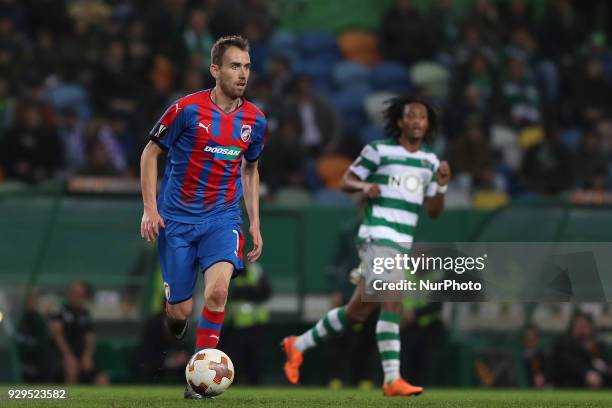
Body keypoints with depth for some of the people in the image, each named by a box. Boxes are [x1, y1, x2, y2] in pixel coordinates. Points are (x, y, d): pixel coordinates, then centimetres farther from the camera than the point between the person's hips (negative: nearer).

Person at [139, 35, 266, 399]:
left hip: (223, 218, 2)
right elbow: (150, 154, 0)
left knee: (218, 289, -26)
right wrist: (150, 209, -7)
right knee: (179, 311, -2)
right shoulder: (187, 109, -10)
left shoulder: (255, 121, 2)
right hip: (177, 220, -2)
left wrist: (255, 223, 13)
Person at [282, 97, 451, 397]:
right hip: (377, 237, -7)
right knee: (392, 303, -20)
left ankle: (299, 345, 18)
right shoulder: (378, 150, -1)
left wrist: (441, 184, -3)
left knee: (359, 310, 5)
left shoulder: (429, 161, 15)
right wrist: (364, 186, -18)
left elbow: (434, 211, 15)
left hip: (402, 245, 7)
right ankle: (392, 380, -20)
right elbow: (345, 182, 3)